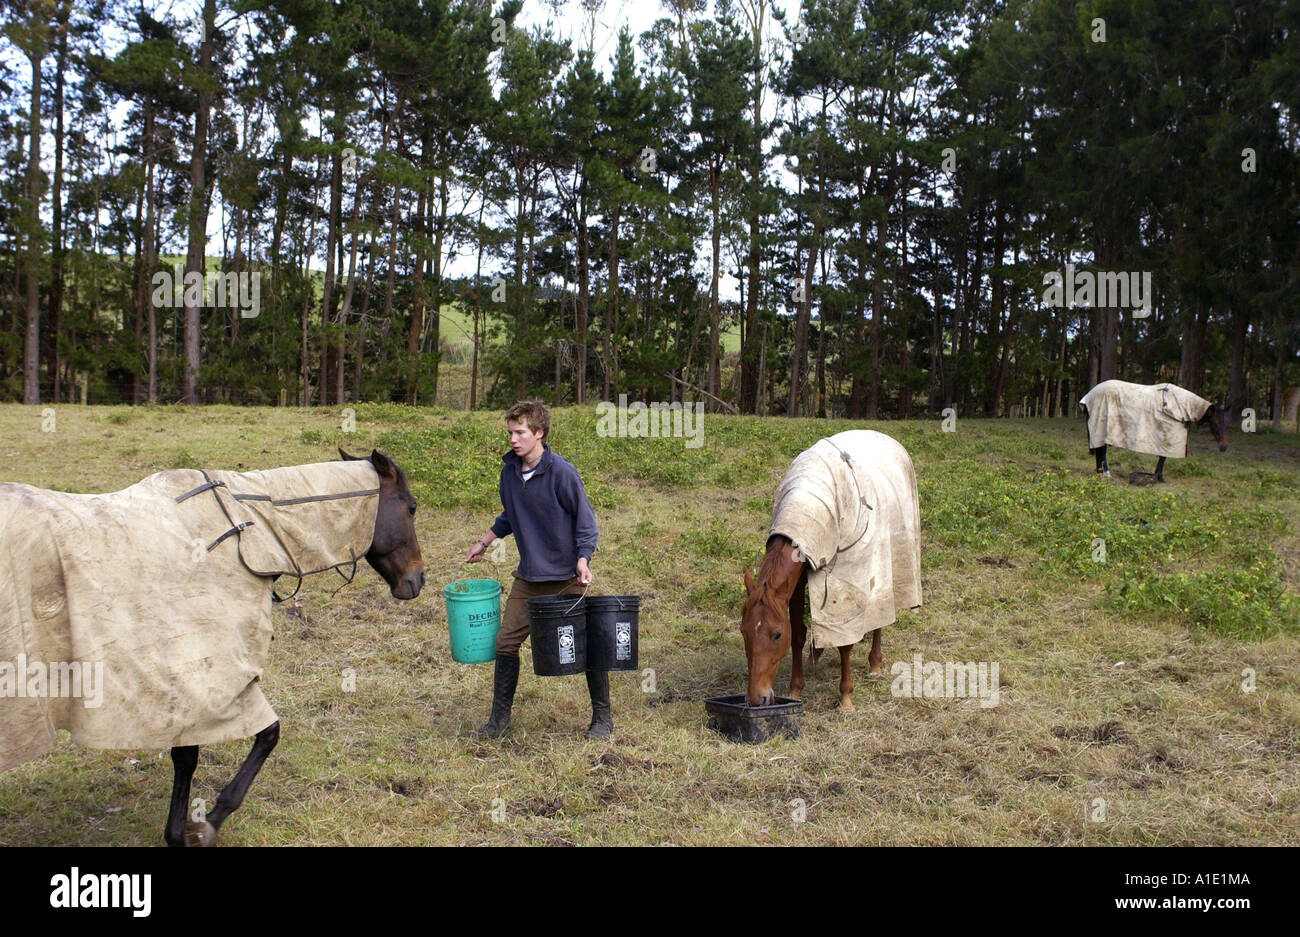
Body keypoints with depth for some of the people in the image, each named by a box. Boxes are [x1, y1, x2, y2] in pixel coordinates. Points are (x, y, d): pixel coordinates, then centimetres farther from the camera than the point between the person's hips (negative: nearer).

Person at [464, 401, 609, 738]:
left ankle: (602, 717, 18)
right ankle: (499, 719, 15)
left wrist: (583, 558, -20)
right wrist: (484, 542, 24)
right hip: (527, 577, 5)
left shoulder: (562, 472, -15)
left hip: (566, 577, -5)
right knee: (506, 642, 2)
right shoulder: (509, 471, 3)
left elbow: (585, 519, -9)